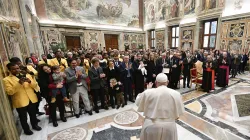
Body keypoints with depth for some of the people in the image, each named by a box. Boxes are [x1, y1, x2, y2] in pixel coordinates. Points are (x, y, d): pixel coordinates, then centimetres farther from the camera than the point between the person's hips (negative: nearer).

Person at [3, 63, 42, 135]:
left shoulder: (27, 75, 5)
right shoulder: (6, 79, -6)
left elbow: (35, 86, 2)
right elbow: (9, 92, -16)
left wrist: (30, 81, -18)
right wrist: (19, 83, -27)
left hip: (32, 99, 3)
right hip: (20, 102, -3)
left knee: (33, 114, 20)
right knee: (23, 117, 15)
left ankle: (34, 125, 42)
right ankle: (26, 129, 36)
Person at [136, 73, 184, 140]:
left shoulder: (148, 93, -12)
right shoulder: (176, 94, -8)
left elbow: (138, 102, 5)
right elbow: (178, 113, 0)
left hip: (150, 125, 0)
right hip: (169, 126, 1)